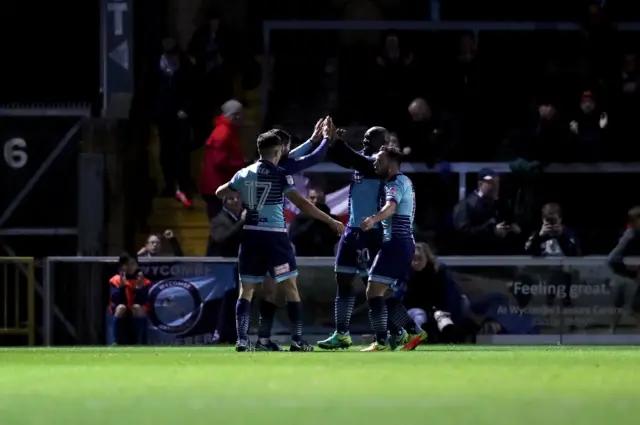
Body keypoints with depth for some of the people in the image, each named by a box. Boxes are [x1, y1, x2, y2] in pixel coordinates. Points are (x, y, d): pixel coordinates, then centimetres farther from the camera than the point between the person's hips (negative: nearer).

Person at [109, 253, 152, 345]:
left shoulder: (144, 282, -1)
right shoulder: (115, 280, -1)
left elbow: (143, 301, -13)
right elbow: (115, 300, -14)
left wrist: (140, 286, -25)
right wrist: (122, 285, -24)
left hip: (137, 315, 0)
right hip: (121, 316, 0)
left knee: (137, 307, -33)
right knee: (121, 307, -33)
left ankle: (140, 344, -27)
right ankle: (118, 343, -26)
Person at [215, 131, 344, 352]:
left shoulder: (244, 174, 7)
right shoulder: (279, 175, -7)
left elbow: (220, 193, 23)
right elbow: (302, 204, -14)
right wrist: (331, 221, -11)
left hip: (251, 235, 4)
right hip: (274, 236, -4)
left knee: (246, 290, 9)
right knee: (290, 288, 4)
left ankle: (242, 339, -2)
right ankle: (297, 340, -2)